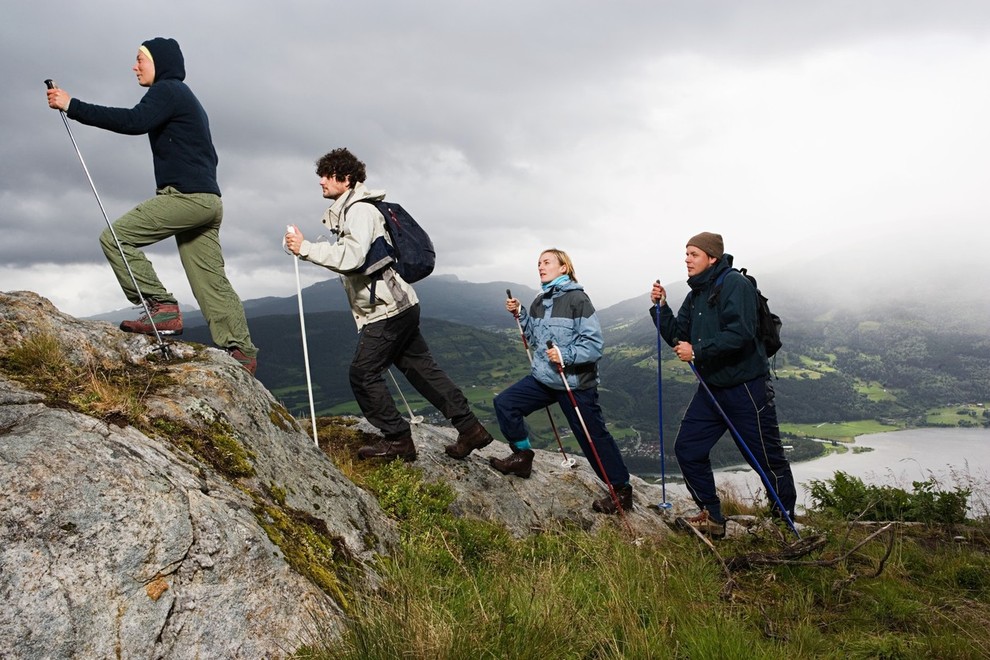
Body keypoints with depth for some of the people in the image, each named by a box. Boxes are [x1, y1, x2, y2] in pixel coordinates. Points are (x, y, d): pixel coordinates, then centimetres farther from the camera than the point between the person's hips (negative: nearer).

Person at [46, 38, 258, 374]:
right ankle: (241, 351, 4)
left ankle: (162, 307, -14)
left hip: (186, 195, -10)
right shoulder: (184, 97, 29)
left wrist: (72, 107, -18)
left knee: (115, 236, -10)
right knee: (212, 281, 6)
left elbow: (133, 122, -20)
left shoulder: (167, 90, -1)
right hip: (208, 200, 10)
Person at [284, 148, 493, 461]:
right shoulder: (348, 210, 20)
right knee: (420, 368, 11)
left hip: (386, 309, -10)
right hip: (401, 305, 10)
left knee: (363, 374, -2)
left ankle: (397, 440, 7)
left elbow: (352, 257, -27)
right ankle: (470, 428, 15)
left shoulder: (359, 210, -13)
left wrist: (306, 248, -24)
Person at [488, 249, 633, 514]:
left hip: (575, 383, -7)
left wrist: (566, 355, -28)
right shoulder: (540, 301, 9)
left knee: (594, 437, 1)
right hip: (543, 378, 7)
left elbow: (595, 344, -17)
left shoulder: (577, 299, -13)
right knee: (504, 403, -1)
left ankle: (622, 490, 17)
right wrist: (520, 314, 5)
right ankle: (522, 456, 17)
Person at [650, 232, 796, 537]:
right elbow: (678, 337, 12)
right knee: (687, 448, 5)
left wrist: (697, 352, -22)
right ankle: (711, 516, 19)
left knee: (767, 458, 3)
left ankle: (787, 522, 23)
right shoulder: (696, 294, 12)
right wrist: (661, 307, -1)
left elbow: (739, 334, -26)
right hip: (711, 388, 8)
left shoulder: (735, 284, -14)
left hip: (746, 388, -8)